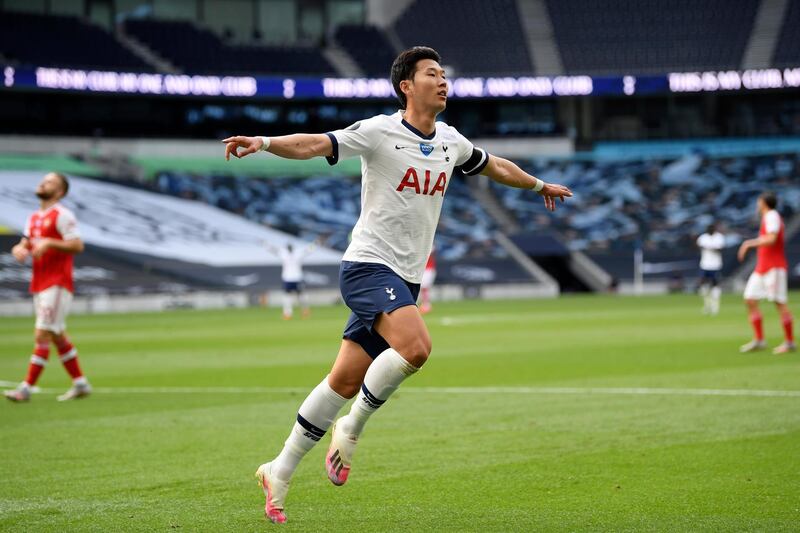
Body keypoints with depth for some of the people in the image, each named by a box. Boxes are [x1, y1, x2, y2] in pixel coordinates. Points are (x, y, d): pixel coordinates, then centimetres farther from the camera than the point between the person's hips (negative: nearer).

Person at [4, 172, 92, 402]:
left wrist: (48, 243, -23)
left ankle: (26, 389, -11)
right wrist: (20, 249, -5)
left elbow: (77, 245, -17)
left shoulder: (62, 215, -9)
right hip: (39, 286, 9)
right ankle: (80, 384, 19)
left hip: (57, 285, -9)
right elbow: (24, 245, 18)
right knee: (58, 337, 12)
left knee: (42, 336, -10)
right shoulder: (34, 218, 16)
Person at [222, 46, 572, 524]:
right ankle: (352, 429, -7)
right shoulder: (379, 132, -8)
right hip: (369, 266, -6)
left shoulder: (451, 141, 12)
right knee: (416, 346, -29)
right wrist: (263, 142, -33)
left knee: (345, 383, 4)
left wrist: (540, 185, 45)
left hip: (405, 280, 7)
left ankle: (279, 473, 14)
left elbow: (494, 165, 32)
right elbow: (312, 145, -16)